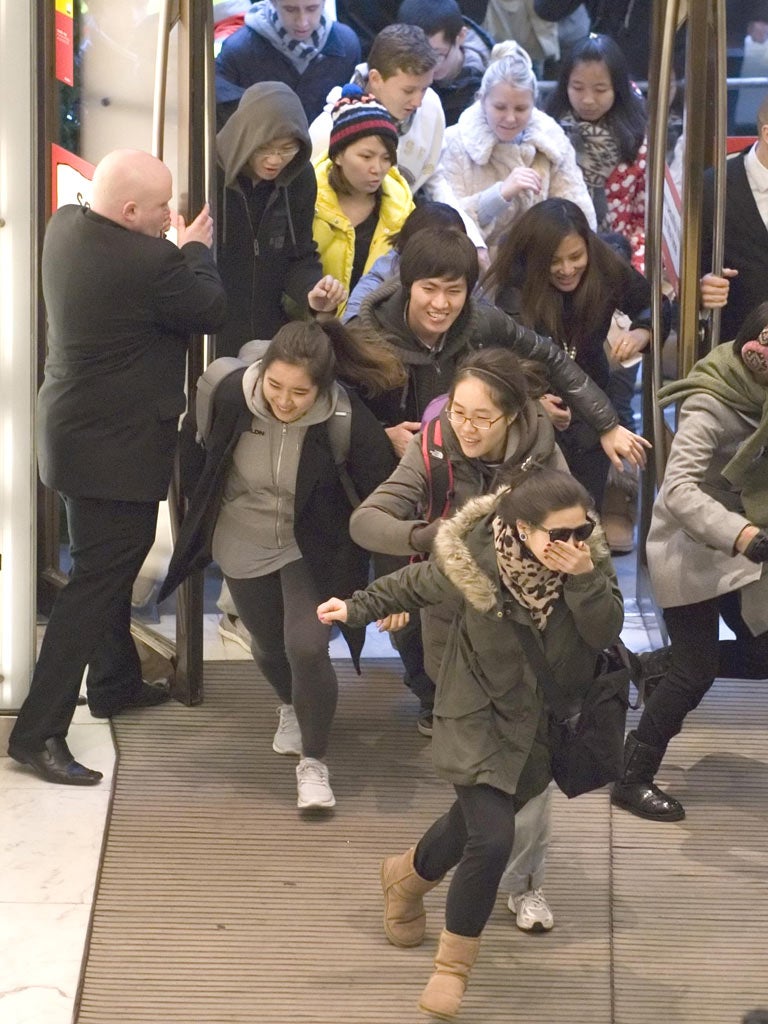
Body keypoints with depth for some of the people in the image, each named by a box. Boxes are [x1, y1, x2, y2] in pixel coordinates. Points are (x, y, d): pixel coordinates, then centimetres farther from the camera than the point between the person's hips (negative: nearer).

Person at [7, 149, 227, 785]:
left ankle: (116, 683, 42)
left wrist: (171, 248, 6)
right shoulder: (149, 262, -27)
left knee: (112, 564, 25)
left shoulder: (65, 227, -1)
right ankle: (39, 730, -4)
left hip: (78, 429, 10)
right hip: (115, 447, -10)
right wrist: (196, 249, 3)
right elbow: (210, 311, -10)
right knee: (97, 578, -4)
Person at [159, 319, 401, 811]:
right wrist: (200, 520, 9)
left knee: (306, 648, -17)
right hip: (242, 544, 3)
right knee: (268, 645, 18)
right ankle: (292, 707, 54)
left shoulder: (347, 421, -30)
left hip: (311, 548, -2)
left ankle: (314, 761, 7)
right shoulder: (231, 394, -25)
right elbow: (195, 449, -3)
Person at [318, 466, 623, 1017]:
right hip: (480, 717, -4)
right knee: (492, 838, -17)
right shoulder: (473, 558, -23)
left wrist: (584, 577, -34)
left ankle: (408, 875, 53)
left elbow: (606, 633, -21)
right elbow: (417, 583, -3)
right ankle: (454, 962, 6)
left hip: (543, 725, 4)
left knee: (474, 821, 20)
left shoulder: (590, 559, -15)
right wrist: (358, 607, 2)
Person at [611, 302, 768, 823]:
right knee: (697, 671, -6)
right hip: (691, 545, -8)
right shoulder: (711, 405, -24)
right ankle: (632, 779, 6)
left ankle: (658, 668, 28)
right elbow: (679, 488, -34)